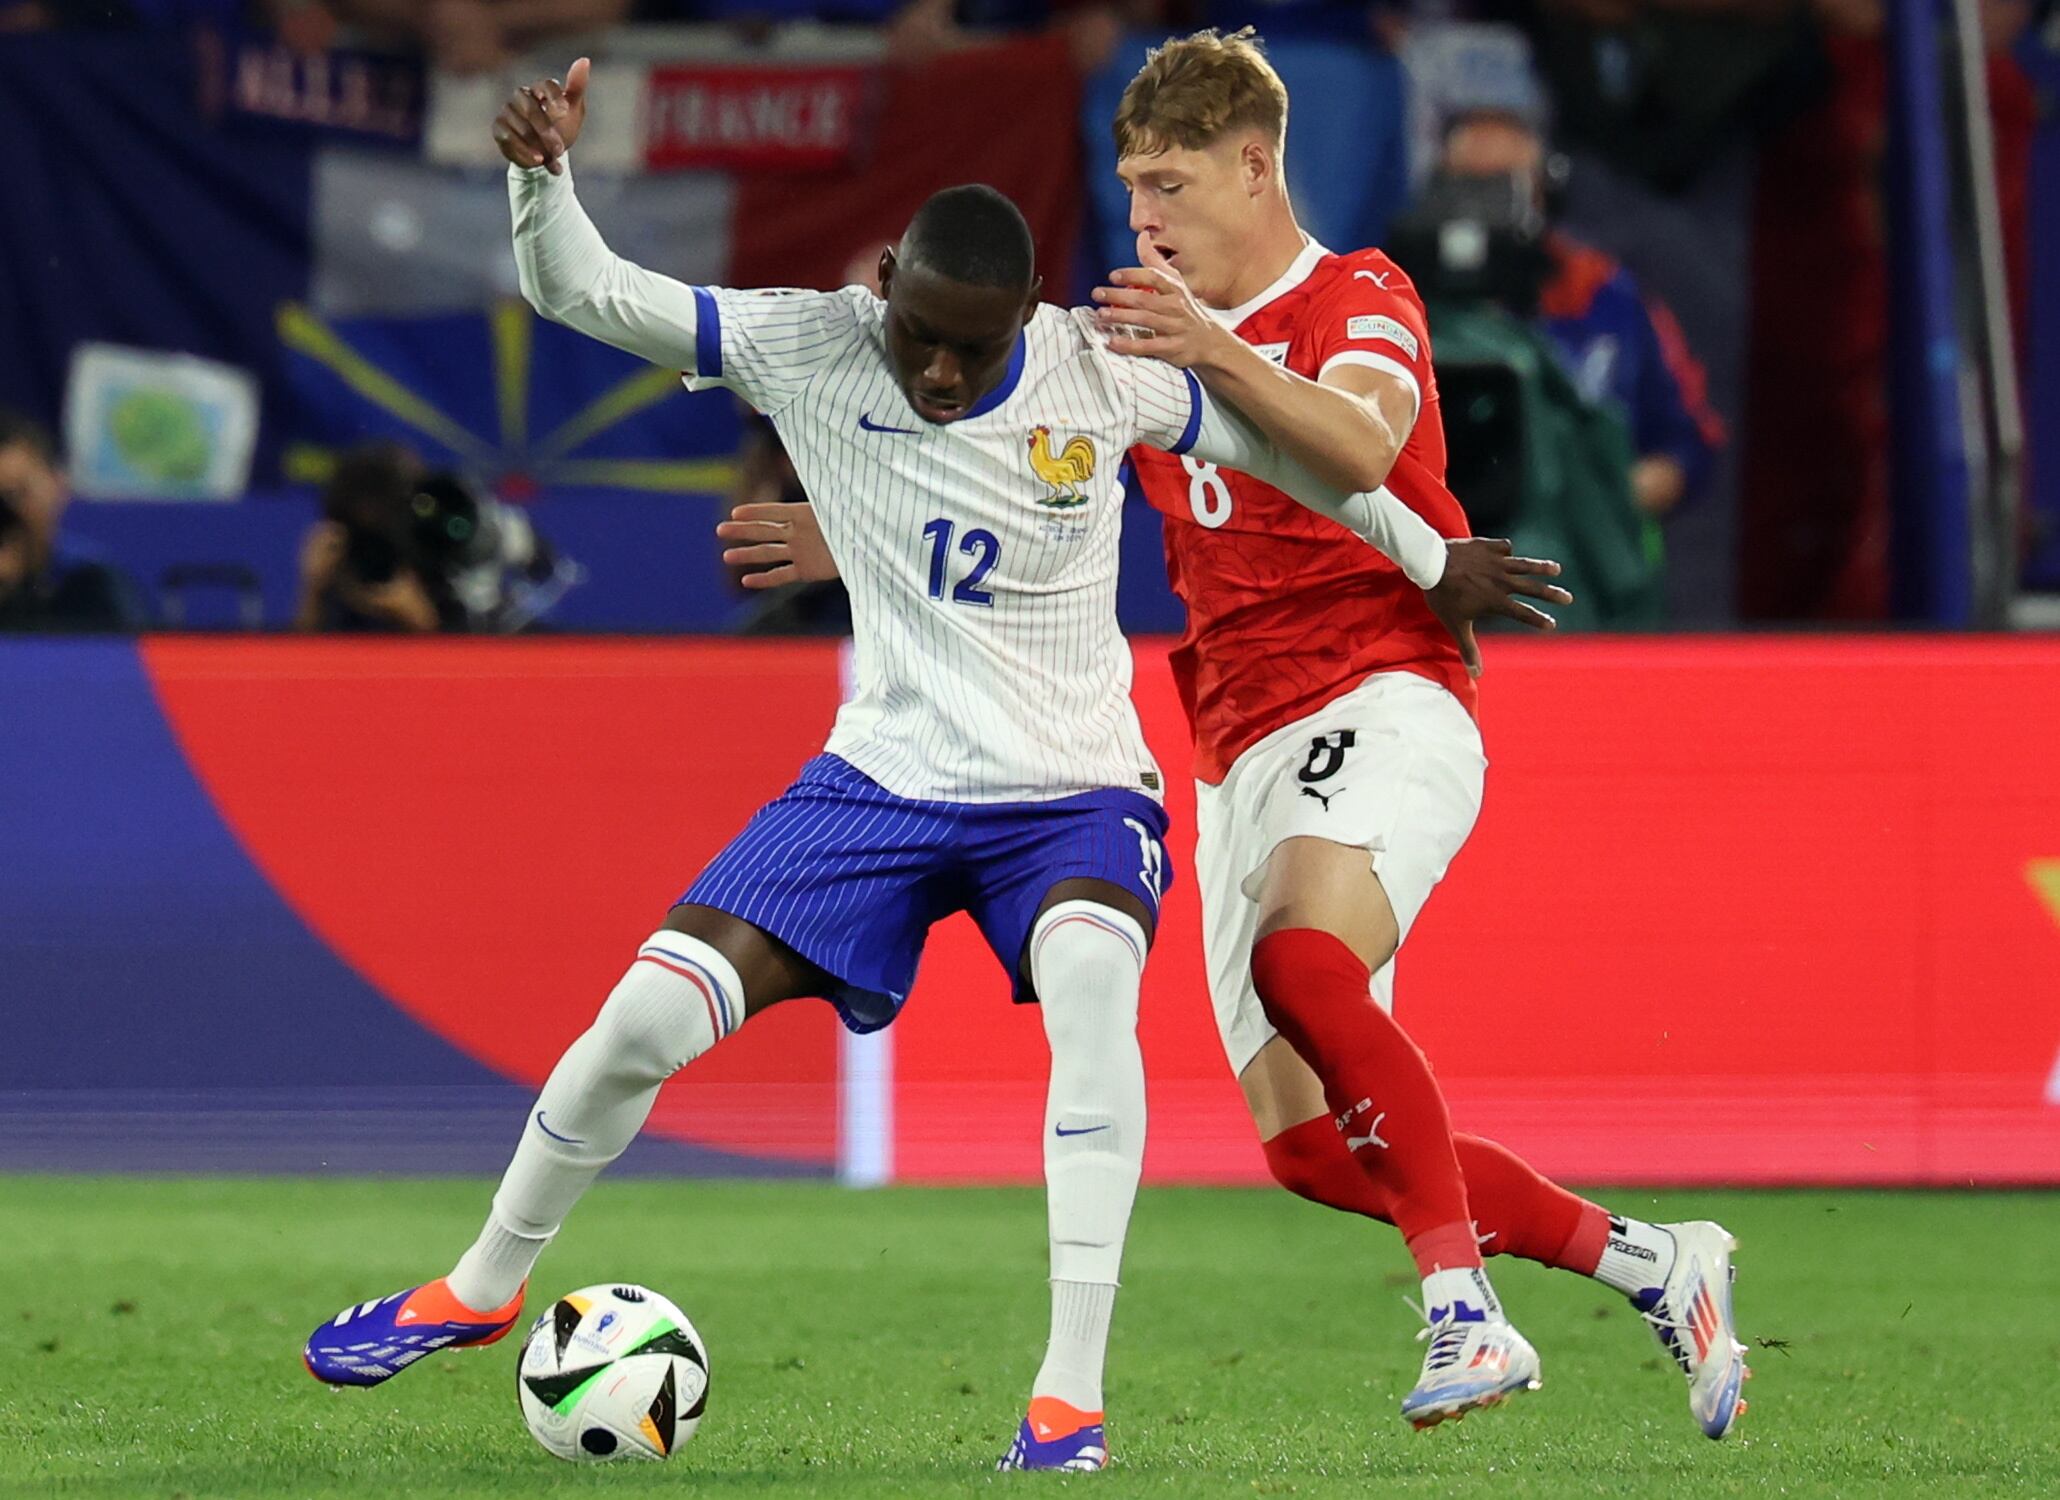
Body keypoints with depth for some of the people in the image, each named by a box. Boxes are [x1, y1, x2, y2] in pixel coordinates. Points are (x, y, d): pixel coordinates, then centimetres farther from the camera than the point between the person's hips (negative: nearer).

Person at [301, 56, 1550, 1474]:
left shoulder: (1102, 372, -12)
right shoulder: (809, 347, -11)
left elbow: (1267, 441, 6)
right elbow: (582, 291, -14)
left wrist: (1431, 557, 17)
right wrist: (544, 172, -35)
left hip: (1075, 792, -2)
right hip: (883, 781, 2)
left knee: (1090, 975, -36)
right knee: (647, 1018, -8)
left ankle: (1074, 1393, -33)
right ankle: (480, 1290, 21)